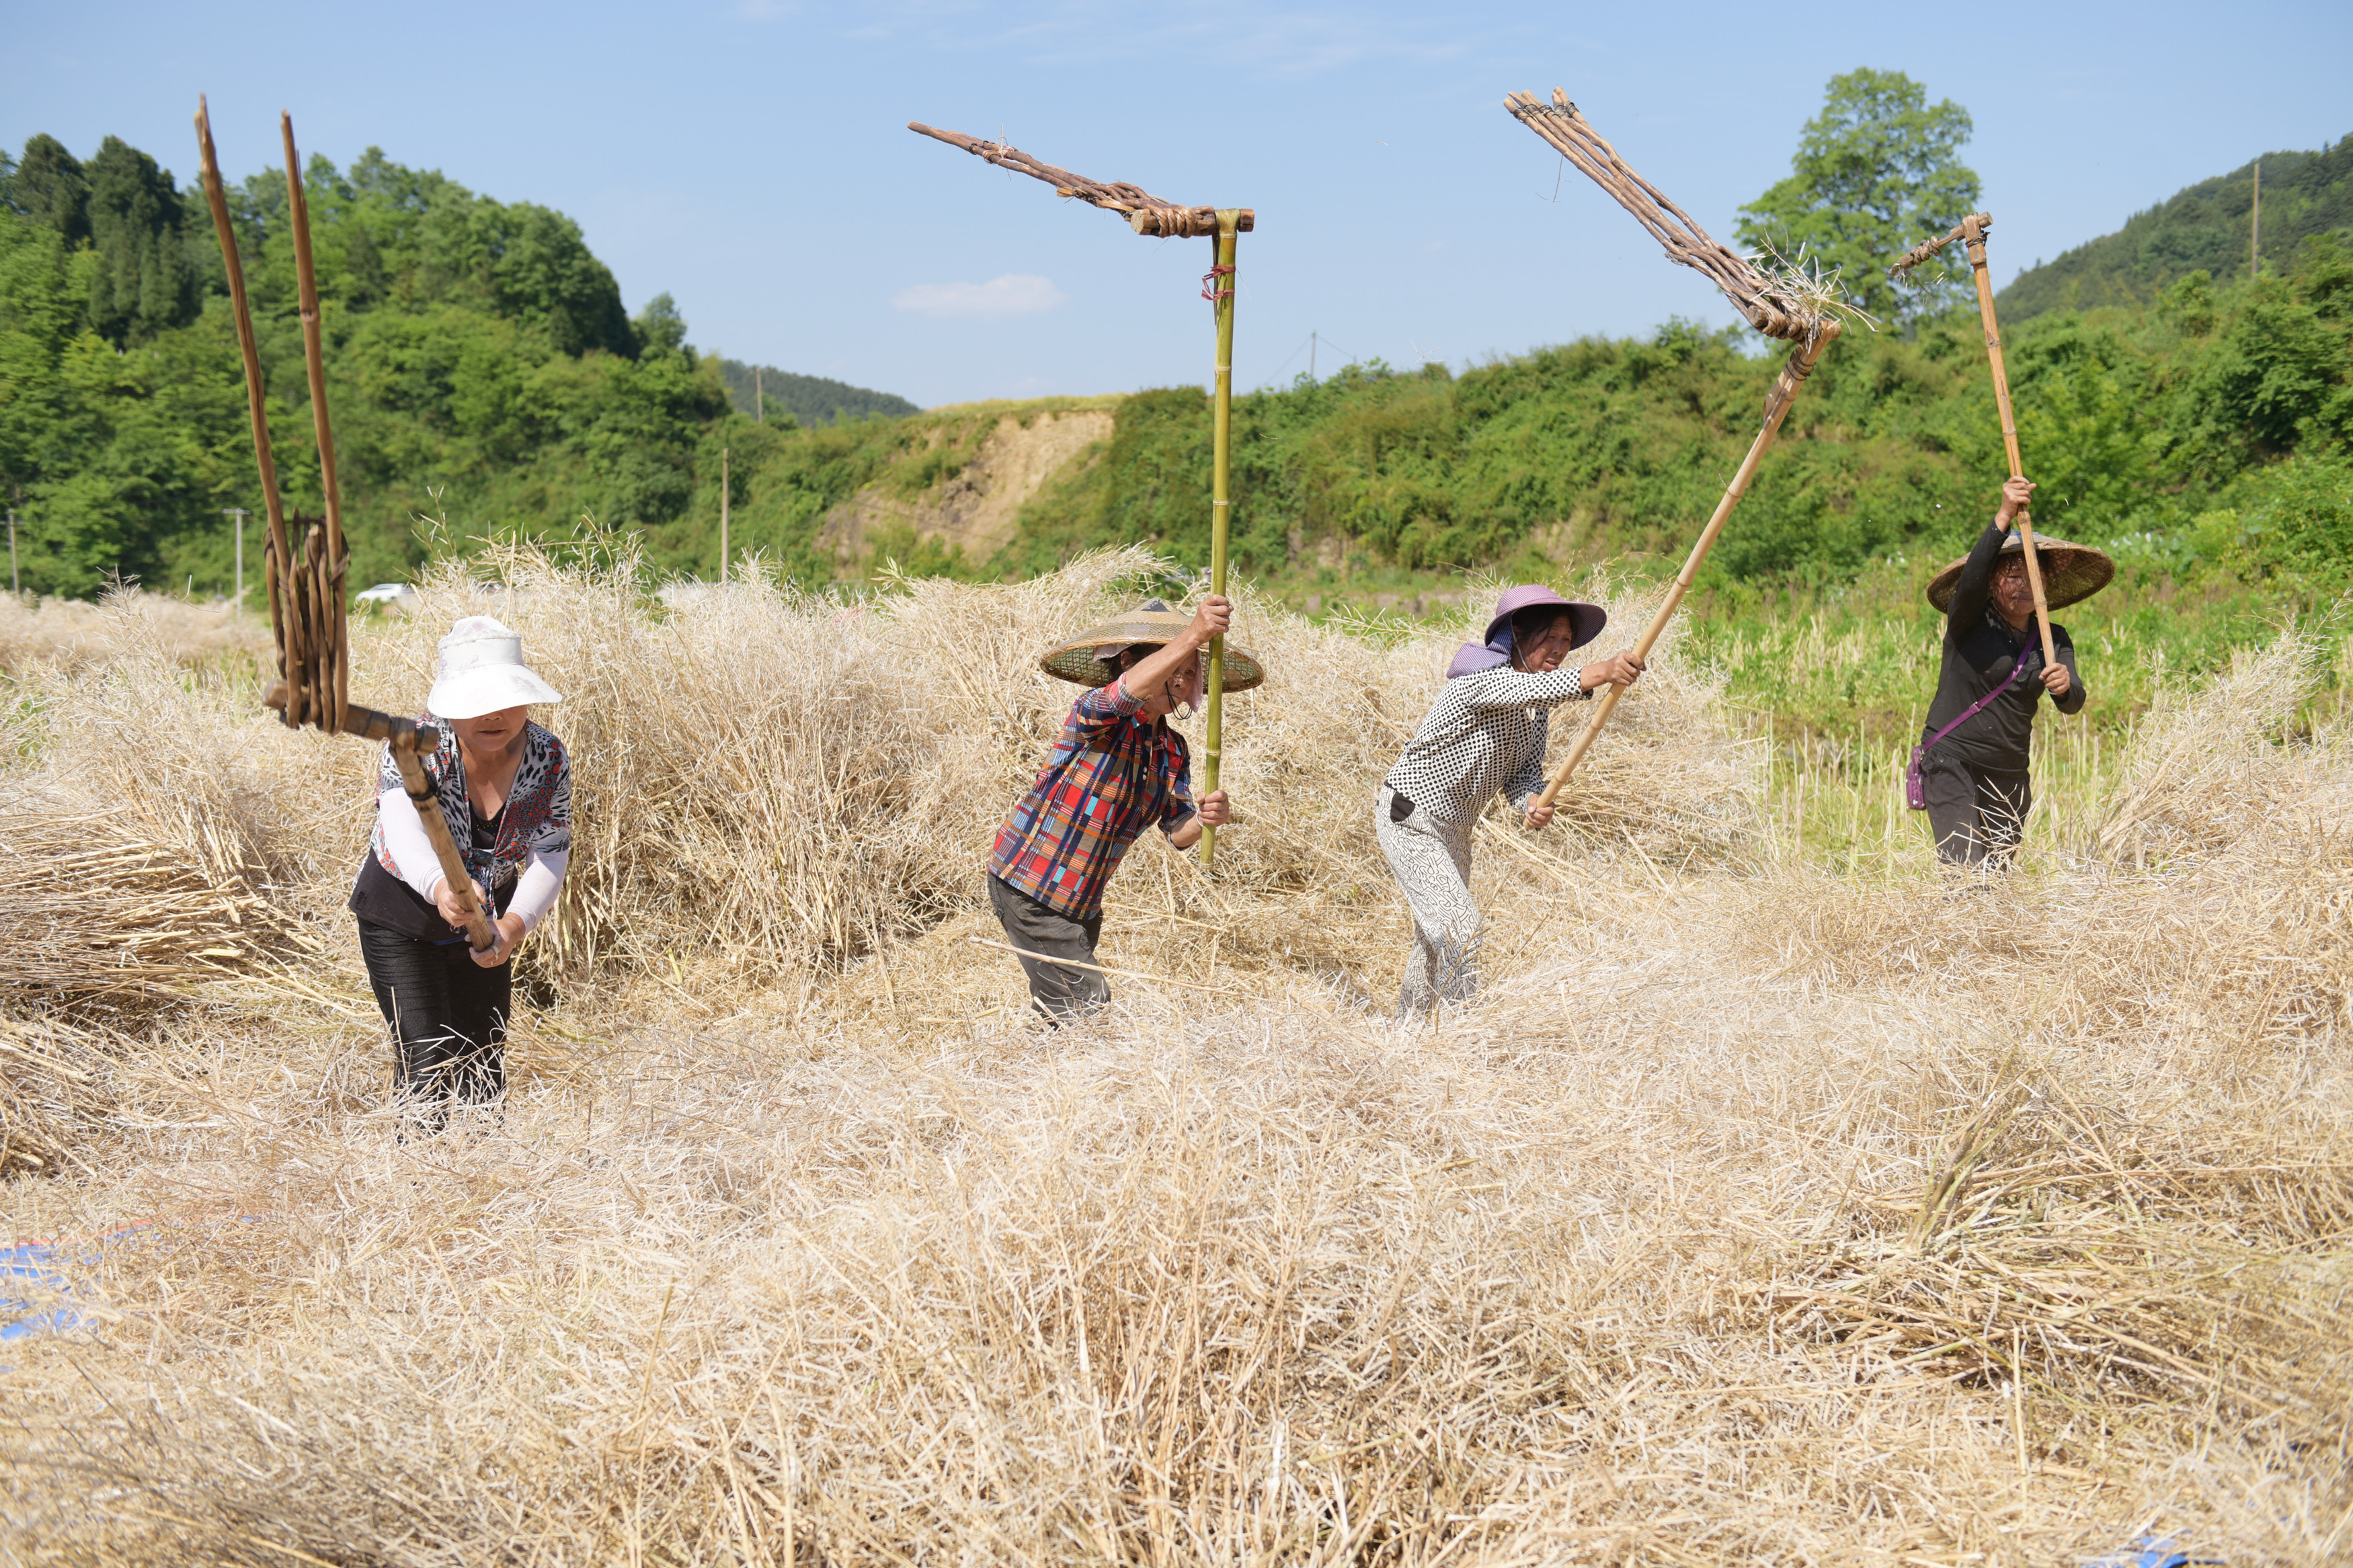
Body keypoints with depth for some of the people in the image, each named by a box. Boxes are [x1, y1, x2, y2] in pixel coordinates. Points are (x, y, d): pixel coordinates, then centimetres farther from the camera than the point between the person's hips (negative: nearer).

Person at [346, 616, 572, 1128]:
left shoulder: (549, 759, -16)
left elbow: (551, 855, -19)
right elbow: (405, 830, -44)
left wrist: (514, 924, -38)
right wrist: (440, 888, -66)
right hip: (401, 918, -4)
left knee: (484, 1061, 12)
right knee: (426, 1062, -13)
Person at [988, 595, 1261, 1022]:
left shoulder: (1174, 752, 5)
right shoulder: (1093, 714, -17)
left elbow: (1177, 833, -1)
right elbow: (1124, 694, -41)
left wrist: (1202, 820, -25)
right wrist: (1192, 636, -53)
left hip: (1082, 902, 8)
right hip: (1027, 889, -8)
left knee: (1059, 1010, 16)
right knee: (1089, 1005, -10)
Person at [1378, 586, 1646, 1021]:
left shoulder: (1538, 709, 4)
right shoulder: (1481, 678, -24)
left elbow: (1524, 773, -2)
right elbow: (1530, 687, -45)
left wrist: (1532, 804, -26)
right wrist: (1600, 673, -61)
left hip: (1454, 828, 10)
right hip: (1410, 819, -9)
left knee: (1434, 937, 20)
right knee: (1460, 928, -18)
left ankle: (1408, 1026, 36)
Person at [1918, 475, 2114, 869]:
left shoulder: (2054, 640, 7)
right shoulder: (1969, 622, -5)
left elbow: (2073, 705, -6)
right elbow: (1970, 579, -28)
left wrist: (2065, 686, -31)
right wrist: (2004, 518, -38)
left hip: (2009, 775, 5)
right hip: (1952, 763, -5)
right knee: (1965, 871, -19)